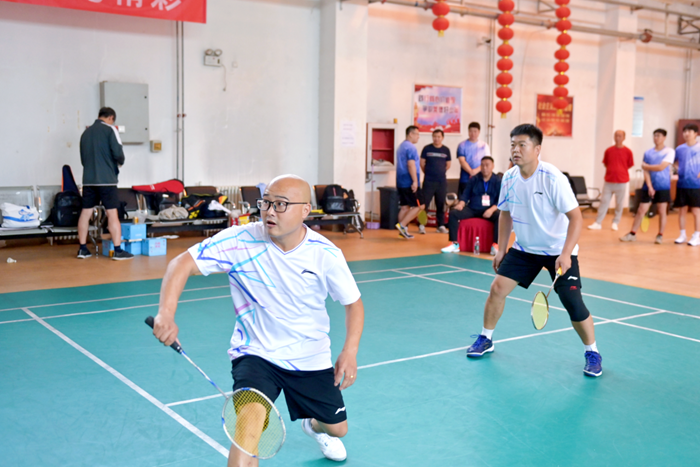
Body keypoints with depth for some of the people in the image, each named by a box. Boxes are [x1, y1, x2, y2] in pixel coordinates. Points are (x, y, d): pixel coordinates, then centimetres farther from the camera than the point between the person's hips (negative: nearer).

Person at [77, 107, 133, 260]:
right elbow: (118, 153, -12)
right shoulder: (110, 129, -4)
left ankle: (82, 249, 14)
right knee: (112, 213, -3)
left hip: (88, 179, 6)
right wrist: (120, 162, 7)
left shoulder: (86, 132, 14)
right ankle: (118, 250, -3)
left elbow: (82, 157, 17)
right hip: (106, 179, -6)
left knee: (86, 212, 10)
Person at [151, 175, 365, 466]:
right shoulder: (240, 241, -21)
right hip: (255, 353, -2)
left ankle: (315, 427, 57)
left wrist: (350, 351, -19)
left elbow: (353, 302, -4)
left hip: (310, 360, 3)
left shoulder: (326, 254, -16)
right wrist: (166, 313, -39)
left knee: (337, 429, 18)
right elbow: (183, 264, -23)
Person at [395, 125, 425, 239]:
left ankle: (403, 231, 10)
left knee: (405, 207, 10)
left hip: (401, 182, 10)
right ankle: (402, 225, -9)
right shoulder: (411, 147, -13)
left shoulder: (401, 146, 18)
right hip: (409, 183, -10)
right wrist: (415, 181, -22)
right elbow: (411, 165, -22)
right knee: (420, 206, -4)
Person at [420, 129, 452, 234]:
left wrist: (440, 173, 14)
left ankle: (441, 225, 16)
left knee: (441, 204, 7)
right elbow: (422, 163, 6)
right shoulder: (427, 149, 0)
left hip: (442, 181, 2)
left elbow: (448, 164, 15)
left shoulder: (446, 150, 6)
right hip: (428, 181, -2)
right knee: (424, 202, -4)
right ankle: (422, 224, 3)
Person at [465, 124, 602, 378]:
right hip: (524, 248, 5)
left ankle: (592, 353, 12)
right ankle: (485, 339, 18)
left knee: (573, 303, -11)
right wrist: (501, 249, 8)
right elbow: (506, 214, 10)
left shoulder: (552, 178, -23)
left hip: (559, 251, -5)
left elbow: (576, 217, -23)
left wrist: (566, 253, -32)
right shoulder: (509, 178, -6)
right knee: (498, 287, -4)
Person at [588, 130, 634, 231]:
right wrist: (612, 171, 6)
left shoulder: (628, 151, -3)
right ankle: (598, 223, 4)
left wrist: (621, 171, 3)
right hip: (609, 181, 2)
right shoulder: (608, 150, 4)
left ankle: (615, 223, 18)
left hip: (621, 182, -2)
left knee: (619, 204, 5)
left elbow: (630, 165, 5)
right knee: (604, 201, 1)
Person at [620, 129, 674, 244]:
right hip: (649, 186, 3)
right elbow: (646, 172, 1)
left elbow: (661, 167, -14)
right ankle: (632, 234, 6)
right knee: (641, 210, 1)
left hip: (663, 187, -3)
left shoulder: (669, 151, -2)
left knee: (662, 211, 2)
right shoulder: (648, 153, 8)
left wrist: (646, 166, -1)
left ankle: (660, 236, 12)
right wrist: (649, 187, -10)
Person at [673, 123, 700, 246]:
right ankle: (682, 235, 18)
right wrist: (678, 170, 8)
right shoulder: (679, 149, 7)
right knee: (682, 211, 8)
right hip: (682, 184, 4)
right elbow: (675, 162, 24)